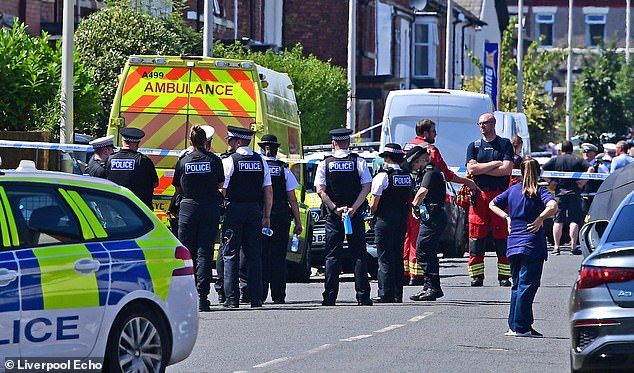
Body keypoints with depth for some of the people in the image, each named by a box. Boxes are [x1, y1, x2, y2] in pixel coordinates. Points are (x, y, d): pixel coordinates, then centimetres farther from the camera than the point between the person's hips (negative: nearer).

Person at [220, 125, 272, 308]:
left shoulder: (229, 161, -7)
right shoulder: (261, 161, 8)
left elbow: (222, 191, -10)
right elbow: (268, 192, 8)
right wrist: (266, 216, 14)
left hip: (233, 210, -4)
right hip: (255, 210, 4)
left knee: (231, 254, 0)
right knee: (254, 254, 7)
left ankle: (232, 298, -5)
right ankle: (256, 298, 4)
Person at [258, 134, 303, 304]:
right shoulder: (284, 170, 1)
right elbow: (292, 199, 1)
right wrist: (298, 221, 7)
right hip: (281, 217, 0)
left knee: (261, 256, 5)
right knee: (278, 257, 3)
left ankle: (260, 295, 3)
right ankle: (278, 295, 2)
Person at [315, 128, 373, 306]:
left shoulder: (325, 164, 1)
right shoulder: (359, 162, 0)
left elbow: (320, 190, -7)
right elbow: (367, 187, -8)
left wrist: (335, 208, -10)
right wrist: (353, 208, -12)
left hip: (333, 215, 0)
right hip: (356, 215, 0)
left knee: (332, 256, 4)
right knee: (359, 255, 3)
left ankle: (330, 297, -2)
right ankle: (363, 296, -3)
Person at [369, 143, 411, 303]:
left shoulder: (382, 176, -12)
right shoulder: (407, 176, 8)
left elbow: (374, 203, -11)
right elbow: (409, 200, 12)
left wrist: (372, 213, 6)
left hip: (385, 219, -6)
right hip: (402, 219, 6)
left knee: (385, 258, -3)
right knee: (398, 257, 10)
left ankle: (386, 294, -6)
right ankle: (397, 294, 10)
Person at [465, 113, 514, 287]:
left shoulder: (505, 144, 8)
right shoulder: (474, 146, 14)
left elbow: (506, 169, -5)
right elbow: (472, 168, -1)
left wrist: (481, 169, -3)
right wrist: (494, 164, -5)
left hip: (500, 194, -2)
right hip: (479, 195, 2)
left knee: (502, 237, -4)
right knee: (476, 236, -3)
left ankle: (504, 276, -2)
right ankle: (476, 276, 0)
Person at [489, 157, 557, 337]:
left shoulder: (513, 190, 9)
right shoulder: (540, 191, -5)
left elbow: (492, 205, 17)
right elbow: (552, 206, -24)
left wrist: (507, 217, 12)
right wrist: (540, 219, -12)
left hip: (513, 246, 5)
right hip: (533, 246, -5)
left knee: (517, 286, 15)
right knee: (527, 286, -4)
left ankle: (514, 326, 16)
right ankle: (521, 327, -6)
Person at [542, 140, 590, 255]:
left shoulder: (555, 160, 5)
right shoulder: (578, 160, 5)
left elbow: (542, 169, -4)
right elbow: (590, 169, -7)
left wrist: (550, 181, 3)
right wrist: (584, 182, -4)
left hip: (559, 193, 1)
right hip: (575, 193, -1)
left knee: (558, 221, 5)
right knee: (574, 221, -1)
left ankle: (556, 247, 1)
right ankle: (573, 246, -8)